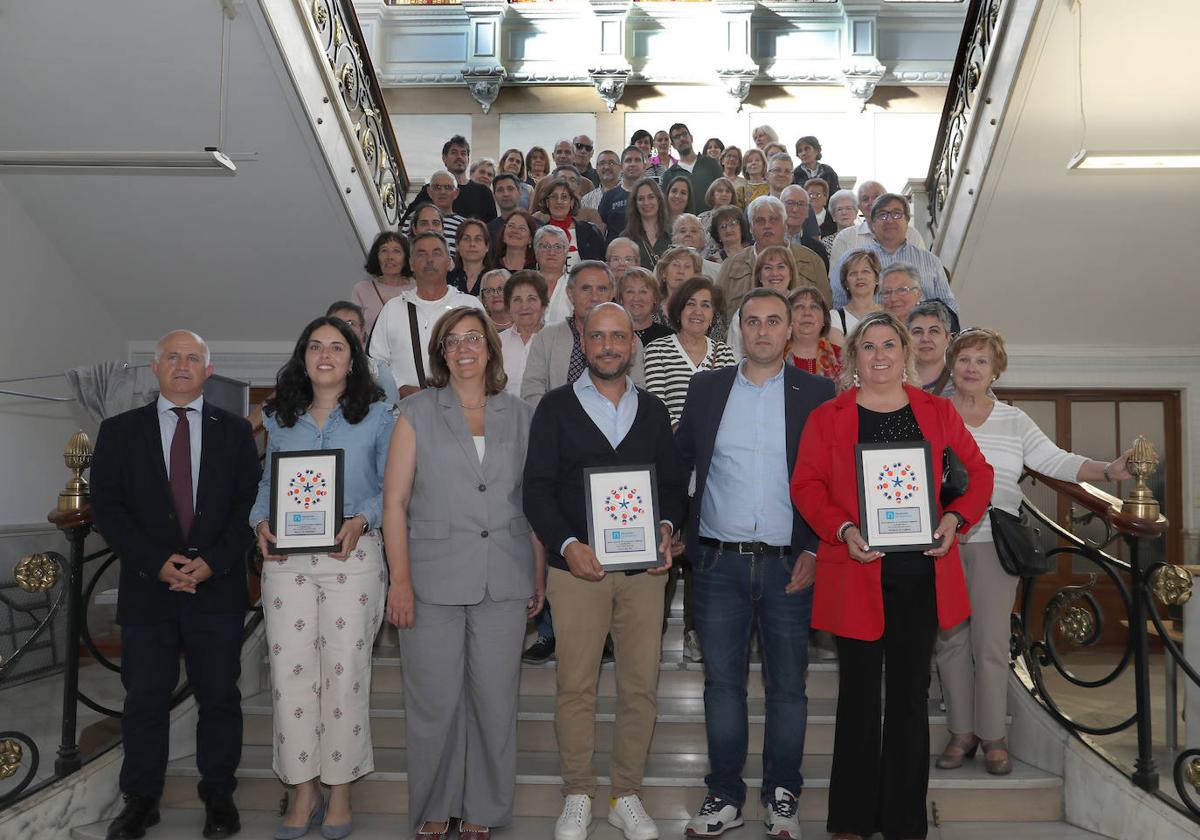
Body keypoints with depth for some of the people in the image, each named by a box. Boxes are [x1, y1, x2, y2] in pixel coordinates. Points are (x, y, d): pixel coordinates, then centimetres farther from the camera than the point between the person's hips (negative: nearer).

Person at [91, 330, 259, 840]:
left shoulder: (235, 432, 6)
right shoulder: (119, 431, 7)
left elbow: (248, 504, 1)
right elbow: (106, 508, 1)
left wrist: (213, 562, -11)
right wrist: (156, 563, -11)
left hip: (218, 589, 0)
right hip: (147, 588, 0)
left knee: (220, 696, 7)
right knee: (145, 698, 8)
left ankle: (218, 795, 21)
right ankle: (140, 799, 23)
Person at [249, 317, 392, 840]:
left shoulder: (377, 417, 5)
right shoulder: (280, 419, 15)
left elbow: (392, 487, 2)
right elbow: (268, 484, 17)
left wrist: (361, 520, -14)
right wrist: (261, 522, -2)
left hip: (352, 558, -2)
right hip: (286, 561, 3)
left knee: (345, 674, 0)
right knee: (290, 674, 1)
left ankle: (339, 792, 15)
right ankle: (303, 791, 16)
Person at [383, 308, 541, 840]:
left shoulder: (519, 416, 9)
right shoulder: (418, 413, 4)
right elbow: (394, 501, 0)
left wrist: (539, 578, 8)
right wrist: (400, 581, -7)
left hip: (504, 583, 2)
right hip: (434, 580, -1)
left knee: (494, 699, 6)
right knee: (433, 701, 4)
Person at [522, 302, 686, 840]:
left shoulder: (653, 410, 13)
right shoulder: (557, 407, 4)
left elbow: (673, 483, 12)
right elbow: (537, 487, -2)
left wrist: (666, 527, -7)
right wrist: (567, 544, -14)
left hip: (644, 567, 2)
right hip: (577, 565, -2)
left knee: (641, 686, 5)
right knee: (575, 686, 3)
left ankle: (627, 796, 20)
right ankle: (577, 796, 19)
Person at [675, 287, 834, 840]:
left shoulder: (816, 394, 3)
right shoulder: (706, 388, 8)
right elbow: (678, 461, 11)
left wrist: (816, 550, -6)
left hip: (789, 565, -1)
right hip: (719, 563, 1)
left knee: (787, 684, 8)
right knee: (722, 682, 8)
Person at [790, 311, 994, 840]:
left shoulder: (938, 412, 9)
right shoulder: (826, 418, 3)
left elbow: (978, 474, 11)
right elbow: (806, 485, 0)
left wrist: (955, 518, -6)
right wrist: (844, 529, -15)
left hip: (921, 572, 2)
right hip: (857, 571, -2)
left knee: (911, 694, 9)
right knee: (859, 695, 5)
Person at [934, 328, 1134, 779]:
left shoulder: (1014, 421, 9)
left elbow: (1055, 461, 0)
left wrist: (1108, 470, -14)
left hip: (994, 543, 1)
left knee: (991, 641, 0)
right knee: (951, 639, 6)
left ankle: (993, 737, 13)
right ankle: (961, 732, 18)